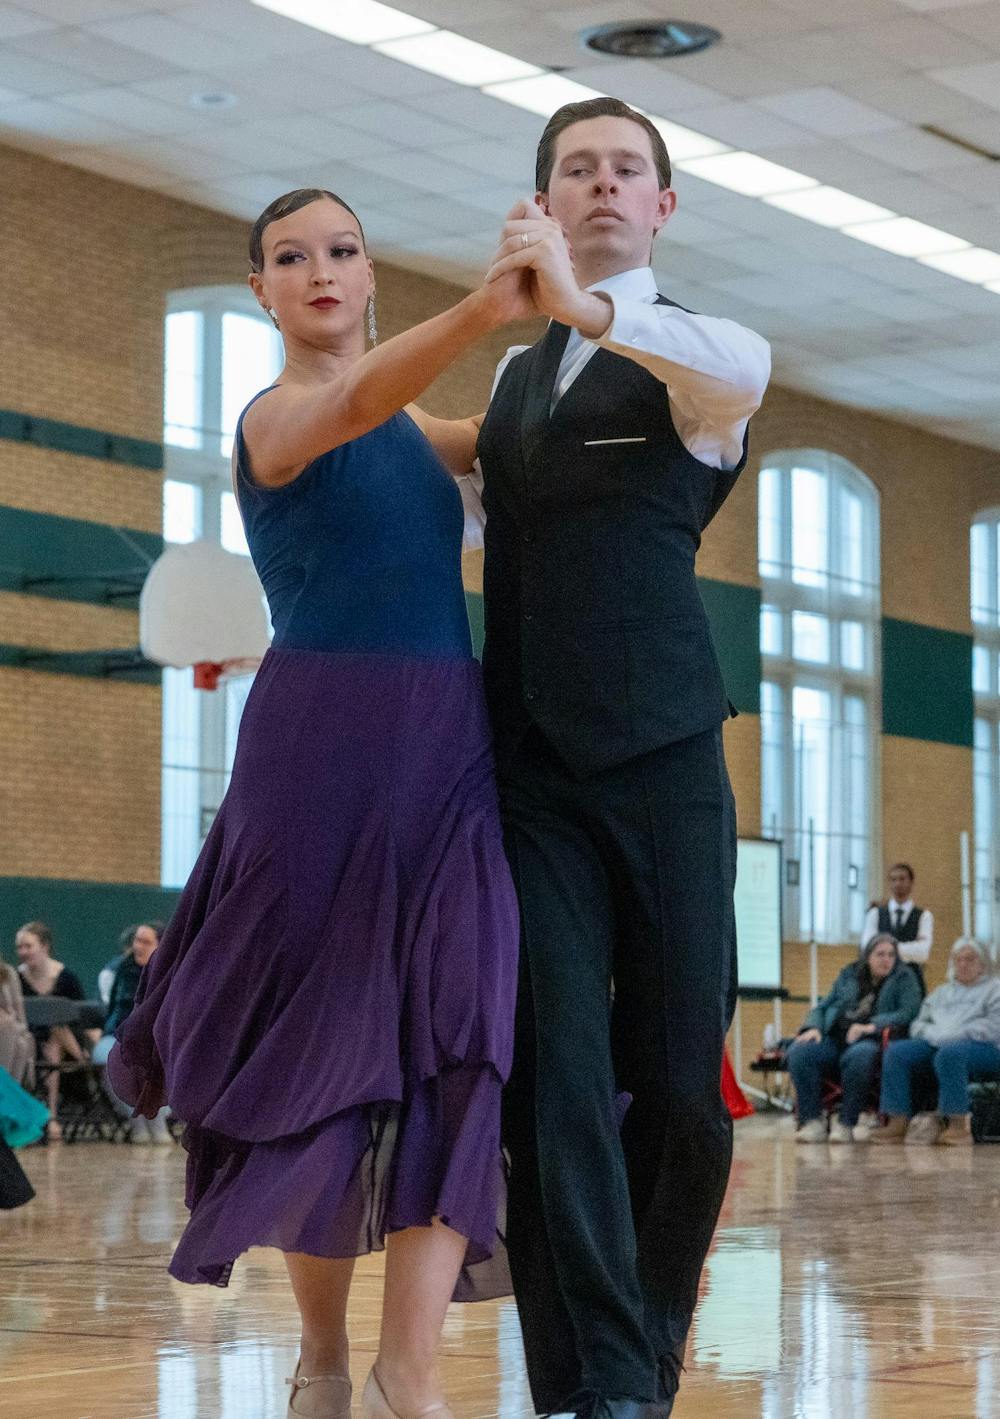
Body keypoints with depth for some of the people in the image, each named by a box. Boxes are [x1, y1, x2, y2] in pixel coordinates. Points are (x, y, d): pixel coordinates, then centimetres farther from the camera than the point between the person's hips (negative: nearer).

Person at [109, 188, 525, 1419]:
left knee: (454, 1036, -9)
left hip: (447, 752, 5)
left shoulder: (413, 430, 18)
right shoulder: (274, 415, -4)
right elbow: (355, 404, -25)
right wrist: (485, 309, -44)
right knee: (325, 1040, -1)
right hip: (325, 747, -5)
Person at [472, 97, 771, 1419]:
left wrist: (585, 304, -37)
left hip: (664, 764, -3)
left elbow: (743, 368, -25)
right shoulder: (512, 375, 18)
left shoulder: (689, 352, 2)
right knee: (559, 1074, -7)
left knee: (684, 1080, 0)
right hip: (532, 770, 3)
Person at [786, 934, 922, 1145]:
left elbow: (909, 1012, -5)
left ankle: (846, 1123, -31)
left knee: (858, 1056, -41)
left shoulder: (903, 978, 12)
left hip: (870, 1041, -4)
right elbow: (822, 1007, 22)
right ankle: (812, 1121, -26)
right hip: (833, 1038, 4)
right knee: (799, 1052, -26)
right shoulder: (848, 975, 24)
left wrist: (872, 1026, -17)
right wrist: (813, 1027, -1)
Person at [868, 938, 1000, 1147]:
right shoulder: (941, 993, 31)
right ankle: (896, 1123, -28)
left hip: (983, 1049, -6)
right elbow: (918, 1024, 22)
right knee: (896, 1051, -22)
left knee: (949, 1054, -40)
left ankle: (958, 1127, -38)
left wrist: (952, 1035, -14)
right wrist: (933, 1034, -3)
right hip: (936, 1045, 6)